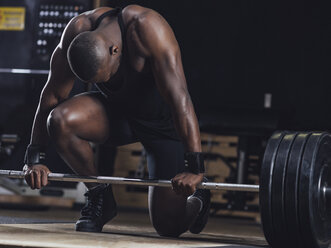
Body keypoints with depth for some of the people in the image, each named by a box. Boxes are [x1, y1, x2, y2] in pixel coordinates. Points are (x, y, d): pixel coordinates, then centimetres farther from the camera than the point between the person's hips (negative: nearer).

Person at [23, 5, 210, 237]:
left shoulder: (147, 29, -34)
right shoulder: (78, 31, -22)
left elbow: (179, 98, -38)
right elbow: (52, 96, -14)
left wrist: (195, 168, -42)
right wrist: (35, 159, -17)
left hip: (164, 122, -4)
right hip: (117, 109, 4)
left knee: (168, 225, -10)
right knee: (60, 120, -28)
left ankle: (196, 198, 27)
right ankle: (99, 196, -5)